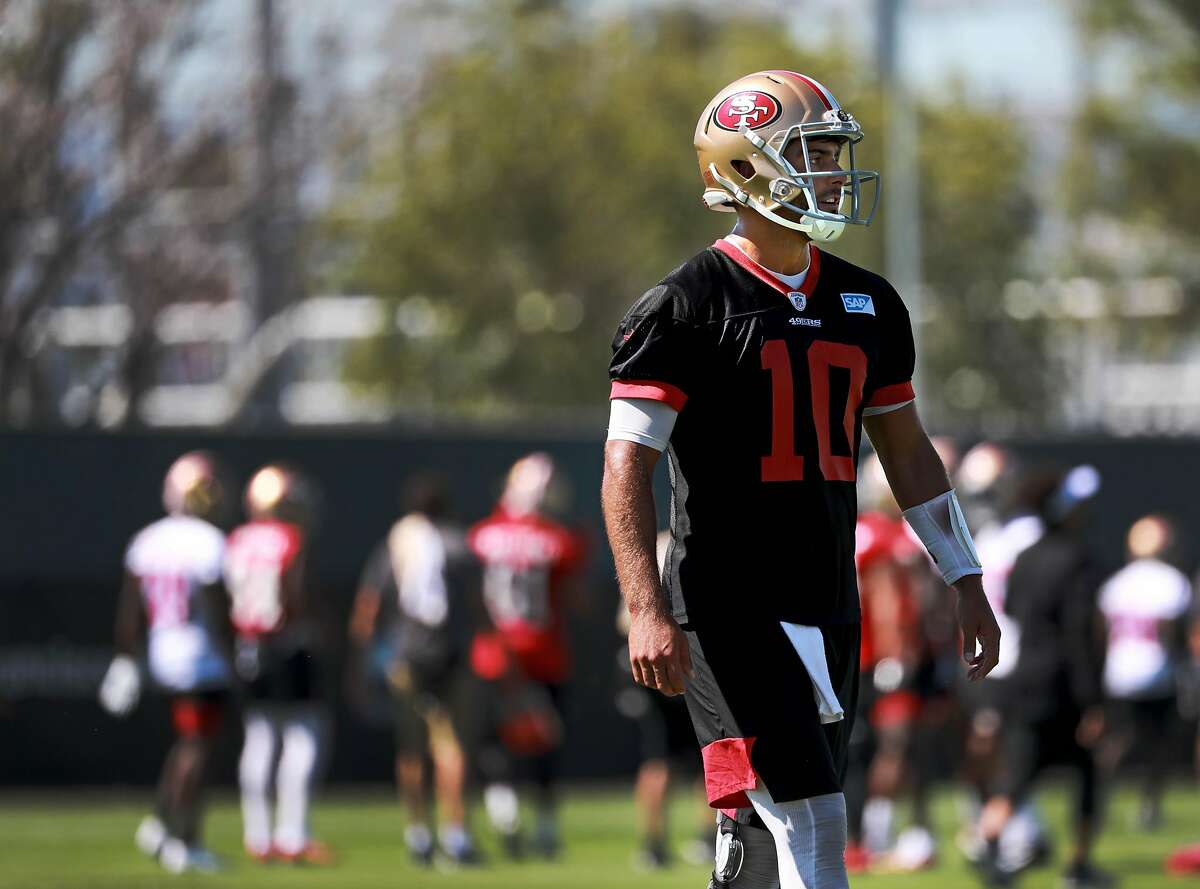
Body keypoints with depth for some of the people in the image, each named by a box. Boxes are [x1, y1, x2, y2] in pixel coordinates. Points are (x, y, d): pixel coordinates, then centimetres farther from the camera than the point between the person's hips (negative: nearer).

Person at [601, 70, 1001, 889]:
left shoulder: (868, 306, 12)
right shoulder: (688, 306, -9)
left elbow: (907, 450, 21)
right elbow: (627, 466, -11)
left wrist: (966, 583, 17)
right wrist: (648, 611, -20)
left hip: (829, 608, 7)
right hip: (730, 607, -7)